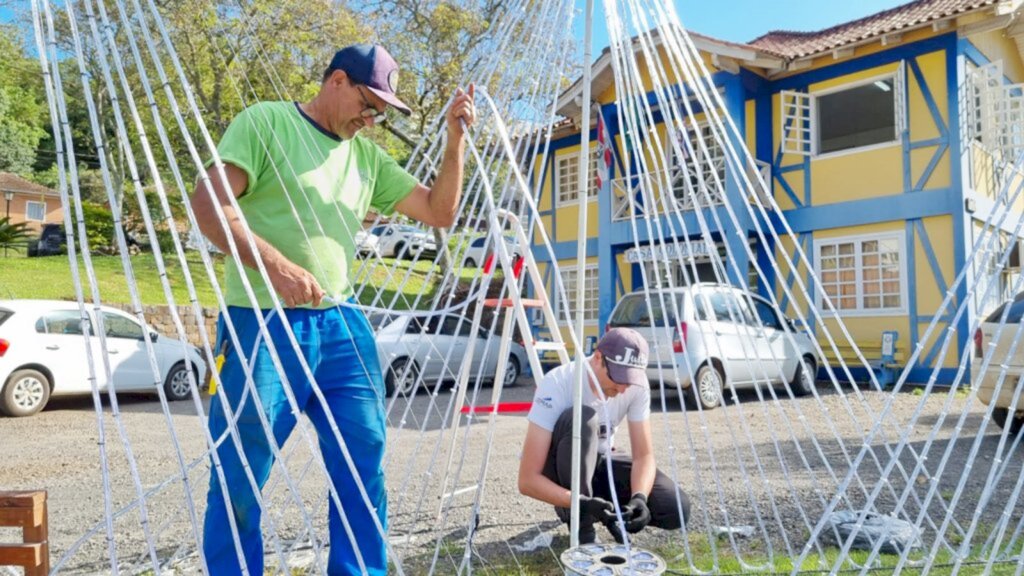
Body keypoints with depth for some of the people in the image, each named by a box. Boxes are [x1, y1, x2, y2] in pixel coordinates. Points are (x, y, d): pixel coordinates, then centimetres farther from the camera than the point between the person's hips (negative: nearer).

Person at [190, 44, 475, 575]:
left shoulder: (368, 157, 15)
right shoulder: (265, 122, 0)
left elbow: (440, 212, 14)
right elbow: (208, 203, -10)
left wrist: (455, 139, 4)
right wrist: (277, 266, -23)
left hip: (342, 327, 6)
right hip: (263, 324, -5)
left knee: (364, 468, 9)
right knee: (238, 481, 4)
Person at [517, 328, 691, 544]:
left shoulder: (637, 384, -17)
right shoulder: (557, 385, -31)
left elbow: (644, 455, -12)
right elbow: (528, 480, -31)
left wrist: (639, 498, -32)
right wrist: (581, 503, -41)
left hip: (601, 463, 5)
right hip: (558, 470, -4)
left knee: (676, 509, -17)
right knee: (582, 419, -37)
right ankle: (581, 526, -20)